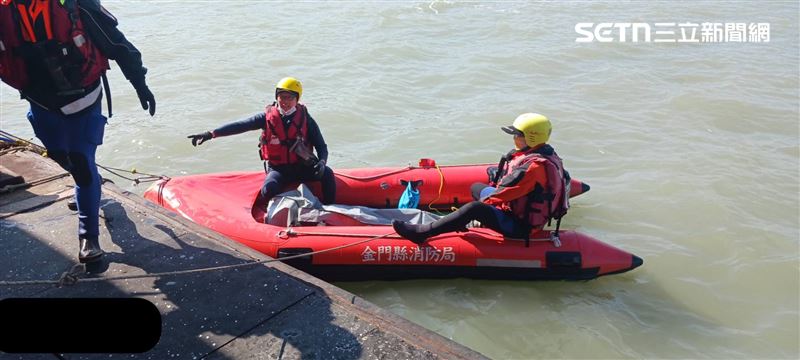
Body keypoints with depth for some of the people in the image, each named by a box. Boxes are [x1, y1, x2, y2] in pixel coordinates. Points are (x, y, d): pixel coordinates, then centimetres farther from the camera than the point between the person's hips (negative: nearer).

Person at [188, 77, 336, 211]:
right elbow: (240, 126, -12)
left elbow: (321, 146, -1)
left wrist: (322, 162, -23)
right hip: (277, 169, -1)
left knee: (327, 173, -25)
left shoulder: (305, 119, -2)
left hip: (302, 167, 1)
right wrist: (211, 134, -23)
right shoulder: (267, 117, -4)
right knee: (269, 189, -32)